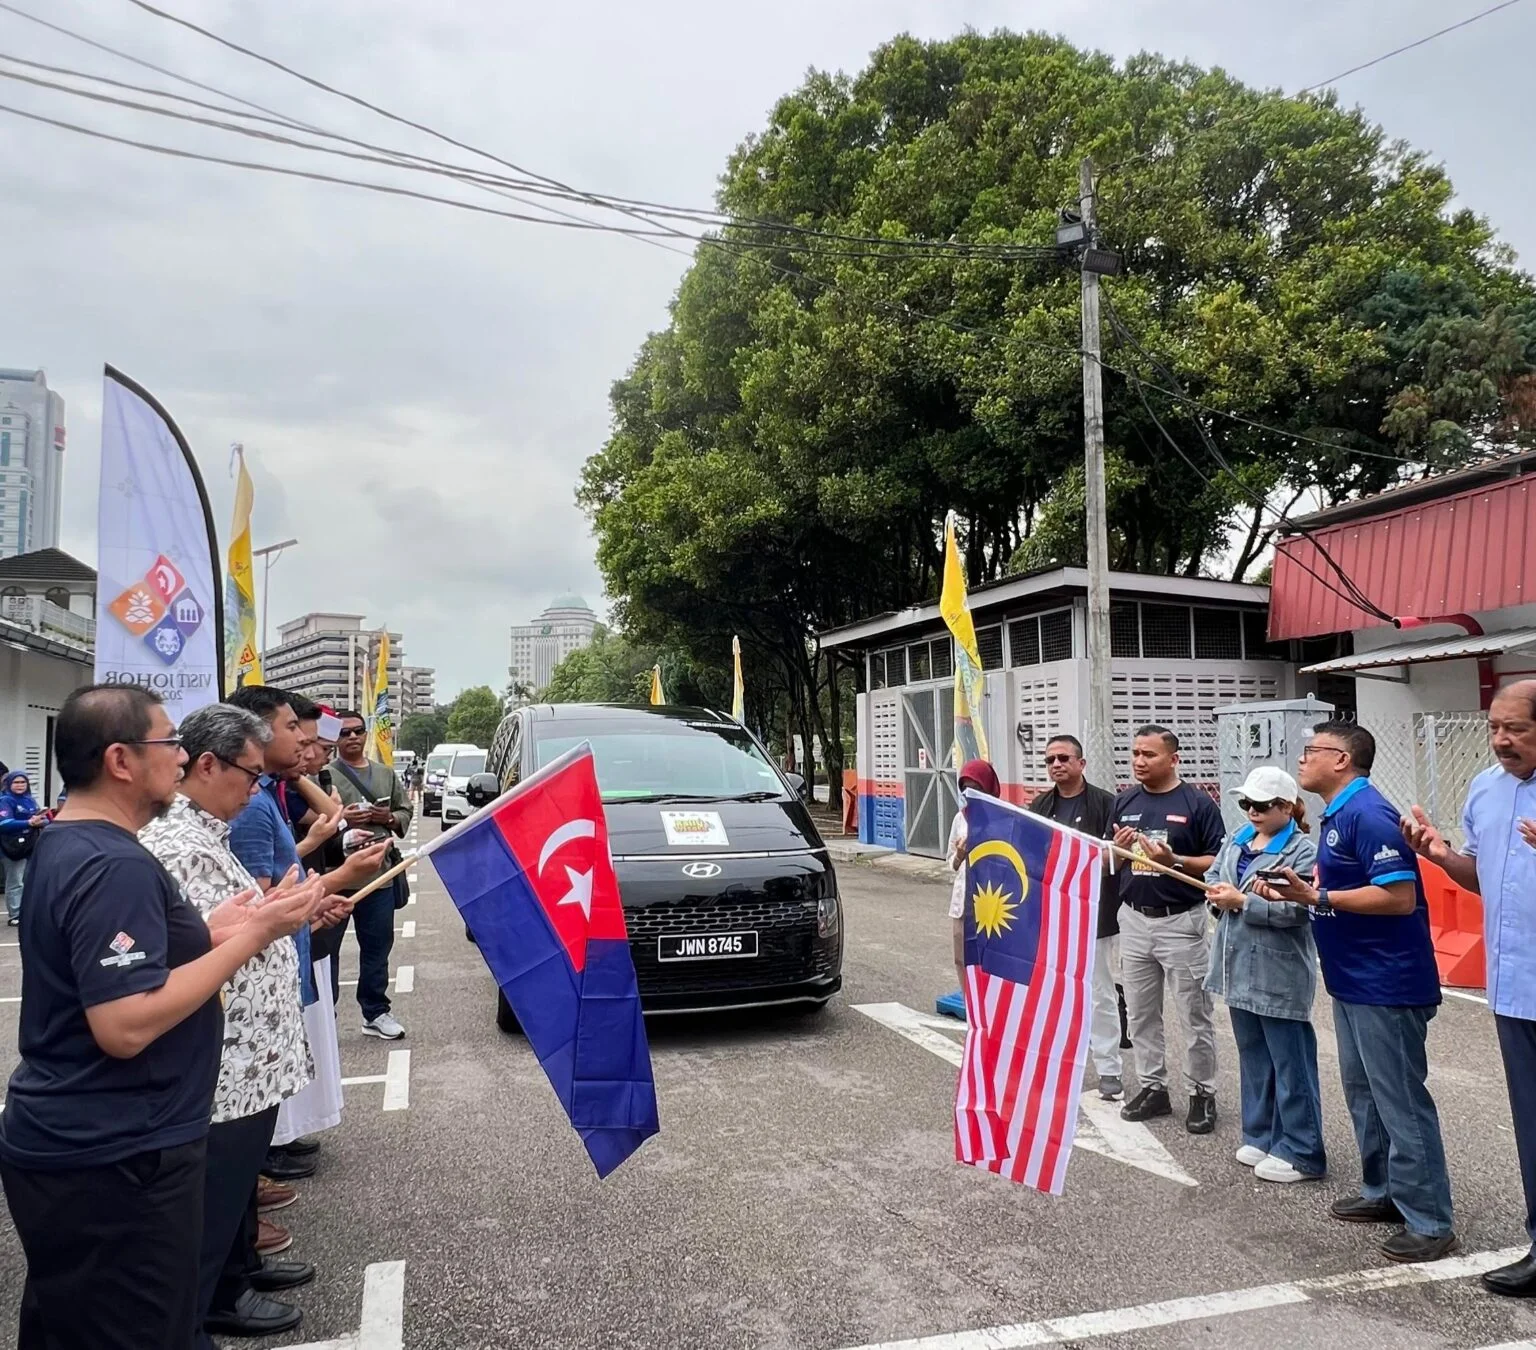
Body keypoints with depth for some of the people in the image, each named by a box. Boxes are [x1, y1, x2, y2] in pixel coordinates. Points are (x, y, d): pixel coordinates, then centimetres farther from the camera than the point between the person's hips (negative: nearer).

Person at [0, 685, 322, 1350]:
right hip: (113, 1159, -10)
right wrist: (249, 937, -24)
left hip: (69, 1144, 10)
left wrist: (206, 930, 5)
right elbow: (125, 1026, -30)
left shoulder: (62, 844, 8)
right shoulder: (116, 864, -24)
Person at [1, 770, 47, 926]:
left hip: (32, 846, 7)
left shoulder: (30, 800, 12)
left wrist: (40, 821, -17)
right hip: (14, 848, -7)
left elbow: (44, 820, 6)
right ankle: (14, 916, 4)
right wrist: (30, 823, -29)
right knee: (15, 883, -2)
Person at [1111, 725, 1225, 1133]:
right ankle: (1153, 1086, 26)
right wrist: (1117, 849, -11)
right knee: (1140, 1013, 13)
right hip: (1133, 919, 5)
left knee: (1195, 1015, 5)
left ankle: (1203, 1092, 18)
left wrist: (1174, 861, -23)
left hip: (1181, 921, -5)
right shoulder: (1124, 802, 8)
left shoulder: (1198, 804, -8)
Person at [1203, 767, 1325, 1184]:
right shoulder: (1236, 839, 11)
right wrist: (1218, 892, -9)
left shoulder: (1302, 851, -12)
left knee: (1290, 1063, 2)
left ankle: (1301, 1152, 11)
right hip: (1239, 966, 8)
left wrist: (1242, 902, -21)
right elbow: (1212, 876, 12)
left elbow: (1295, 909, -21)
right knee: (1253, 1057, 17)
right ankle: (1261, 1136, 29)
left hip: (1279, 973, -7)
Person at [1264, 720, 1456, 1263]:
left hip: (1387, 985, -10)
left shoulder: (1368, 814, -20)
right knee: (1363, 1093, 19)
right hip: (1353, 982, 10)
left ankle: (1429, 1221, 11)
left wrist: (1316, 896, -24)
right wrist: (1299, 888, 1)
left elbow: (1399, 897, -26)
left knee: (1401, 1101, 0)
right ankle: (1382, 1191, 32)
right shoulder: (1336, 815, 11)